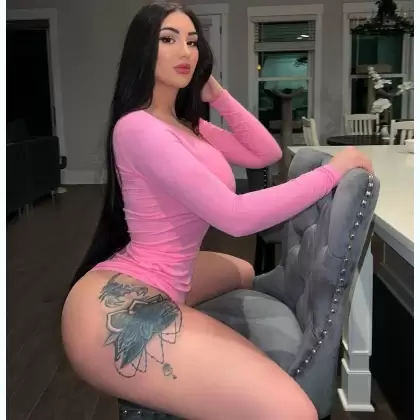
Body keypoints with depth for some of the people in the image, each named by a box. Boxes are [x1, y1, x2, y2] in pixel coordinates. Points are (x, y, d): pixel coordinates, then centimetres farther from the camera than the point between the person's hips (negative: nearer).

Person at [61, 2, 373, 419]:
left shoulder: (186, 124, 14)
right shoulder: (138, 127, -17)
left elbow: (266, 154, 14)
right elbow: (235, 215, -25)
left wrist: (218, 95, 5)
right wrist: (335, 169, -16)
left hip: (147, 286, 11)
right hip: (119, 306, -11)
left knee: (242, 272, 37)